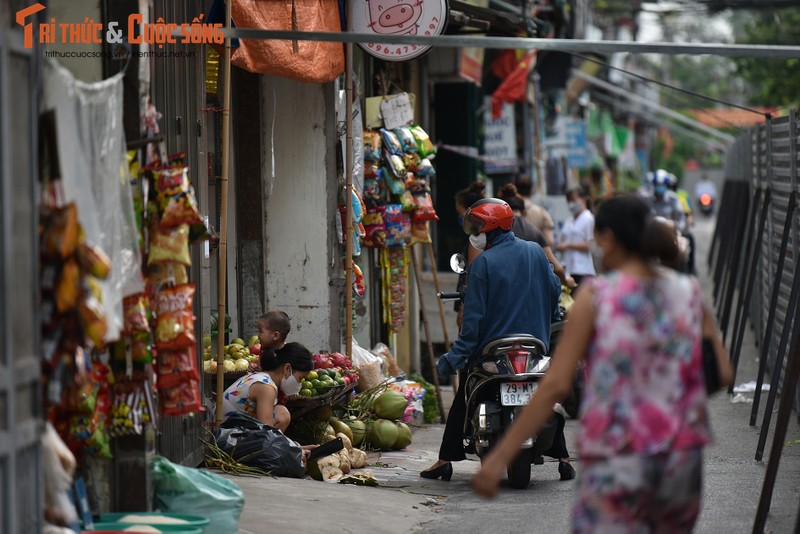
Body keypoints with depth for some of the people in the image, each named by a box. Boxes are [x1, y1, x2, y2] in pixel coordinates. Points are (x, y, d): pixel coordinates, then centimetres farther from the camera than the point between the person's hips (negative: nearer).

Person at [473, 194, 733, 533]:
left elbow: (556, 384, -10)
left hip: (615, 459, -4)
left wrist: (501, 455, -8)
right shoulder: (689, 292, 5)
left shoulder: (596, 297, -6)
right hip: (680, 457, 4)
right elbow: (724, 375, 3)